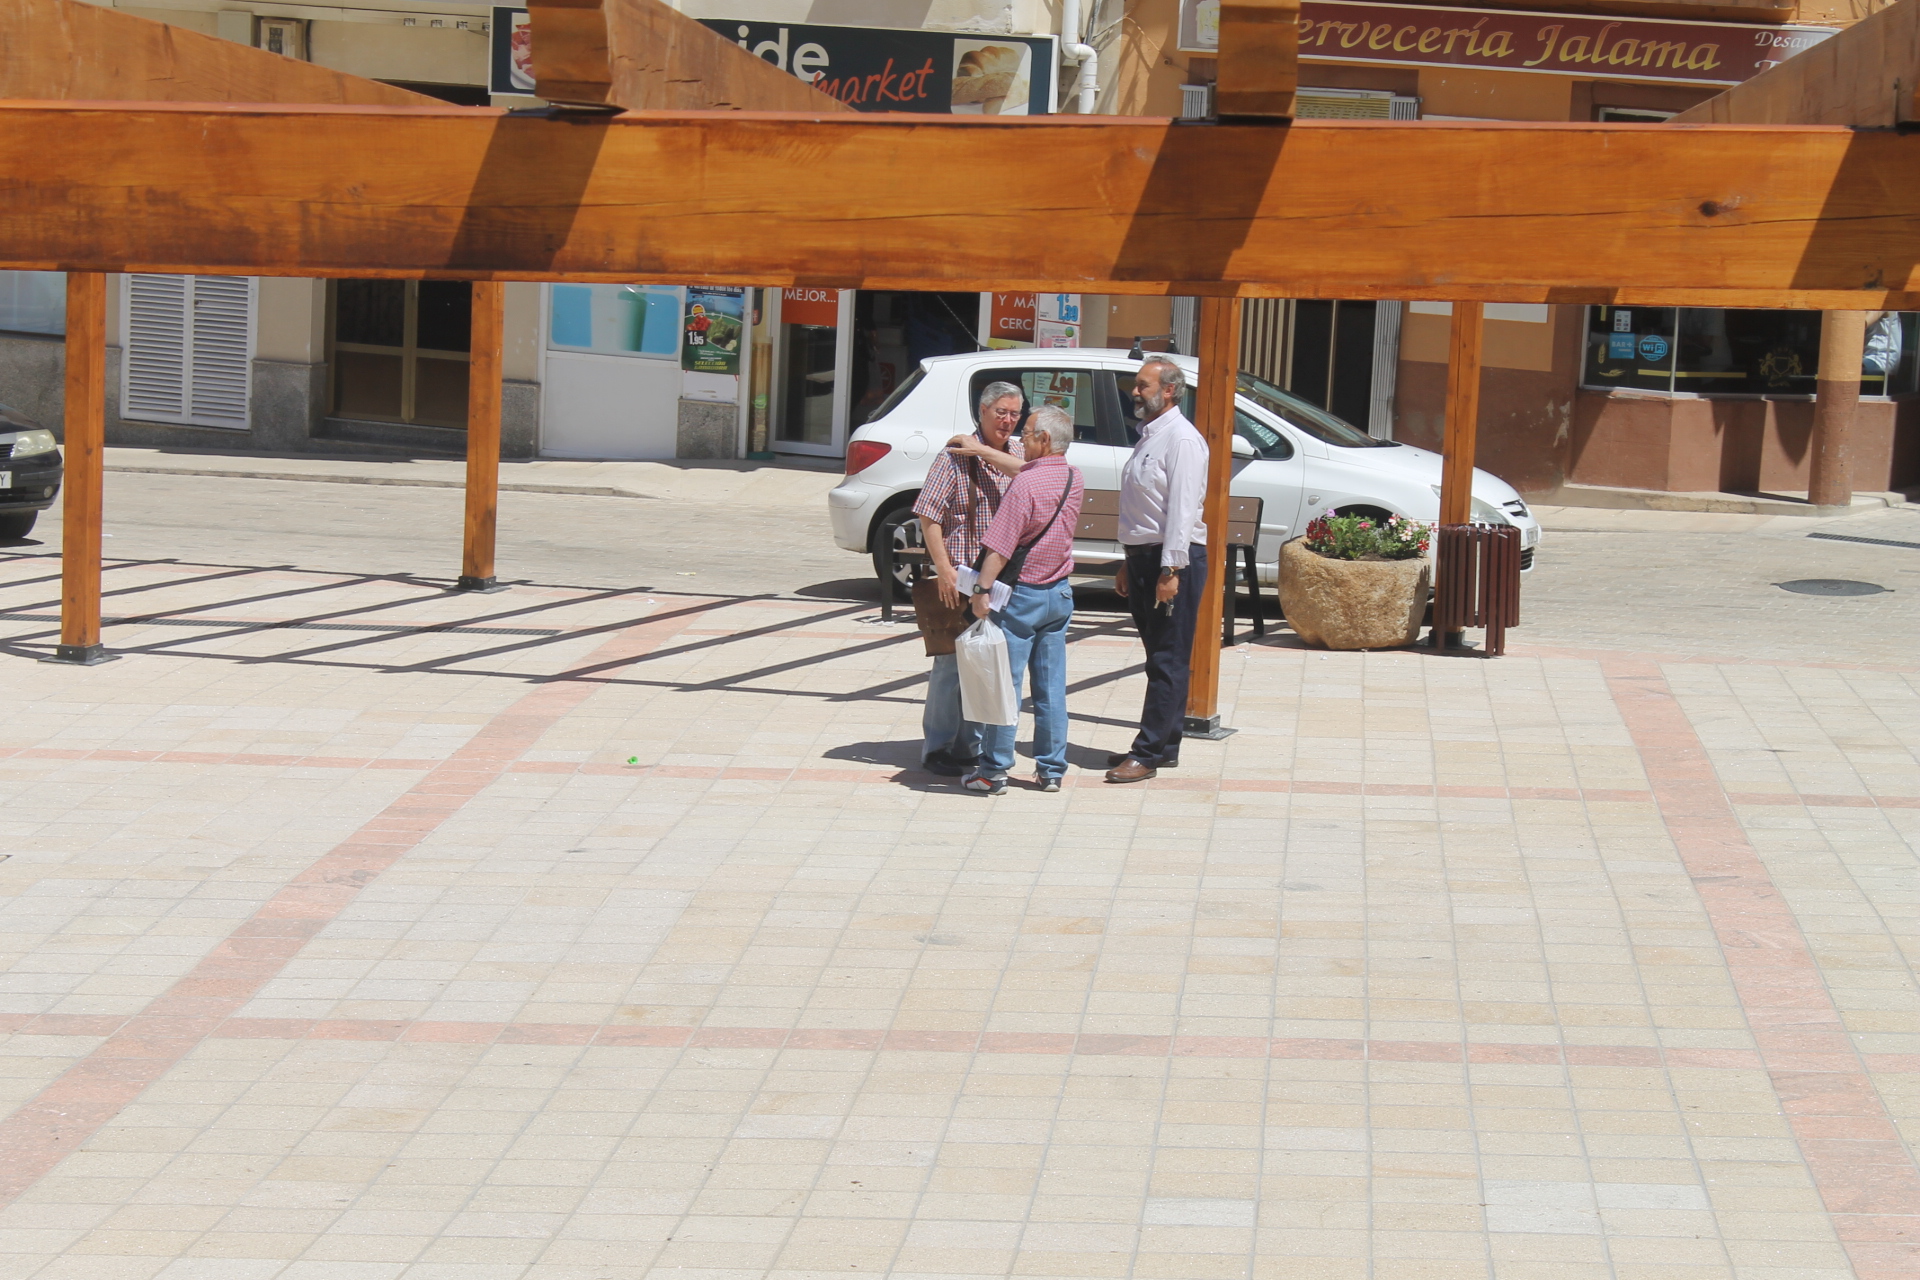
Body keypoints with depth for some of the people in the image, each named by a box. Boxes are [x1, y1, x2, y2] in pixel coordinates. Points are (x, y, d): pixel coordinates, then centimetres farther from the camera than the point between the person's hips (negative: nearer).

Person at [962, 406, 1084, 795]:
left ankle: (993, 771, 3)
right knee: (1052, 686, 10)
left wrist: (982, 590, -19)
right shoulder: (1076, 480, 4)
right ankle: (1051, 769, 13)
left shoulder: (1026, 484, -19)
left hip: (1021, 594, -7)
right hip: (1060, 594, 7)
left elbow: (1000, 547, -22)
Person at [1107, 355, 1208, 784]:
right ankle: (1165, 747, 18)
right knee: (1159, 658, 13)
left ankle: (1148, 753, -8)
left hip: (1174, 560, -10)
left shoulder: (1181, 439, -13)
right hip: (1144, 558, 10)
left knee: (1169, 662, -6)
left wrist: (1171, 570, -24)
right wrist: (1128, 563, 22)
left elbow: (1182, 508, -20)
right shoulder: (1149, 436, 18)